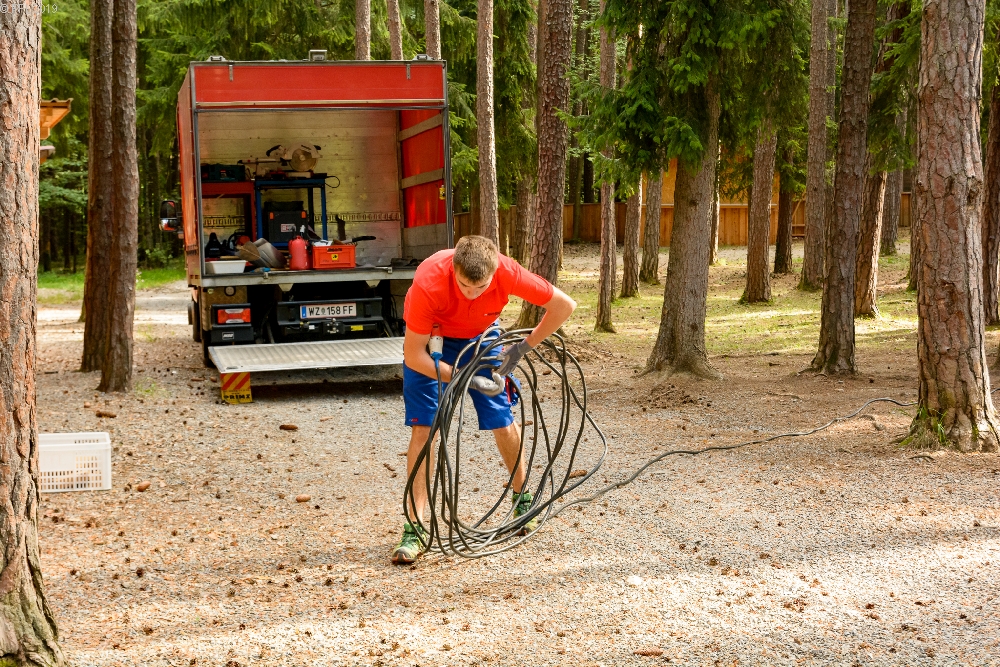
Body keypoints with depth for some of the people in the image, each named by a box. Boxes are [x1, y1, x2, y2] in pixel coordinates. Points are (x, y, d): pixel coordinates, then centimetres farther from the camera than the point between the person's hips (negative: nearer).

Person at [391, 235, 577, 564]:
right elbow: (414, 356, -30)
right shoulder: (428, 284, -39)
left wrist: (522, 348, -18)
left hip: (479, 336, 2)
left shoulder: (507, 272, -34)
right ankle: (415, 529, -7)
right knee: (422, 427, -11)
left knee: (503, 423, 2)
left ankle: (523, 499, 28)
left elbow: (564, 306, -20)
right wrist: (466, 379, -32)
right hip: (429, 341, -2)